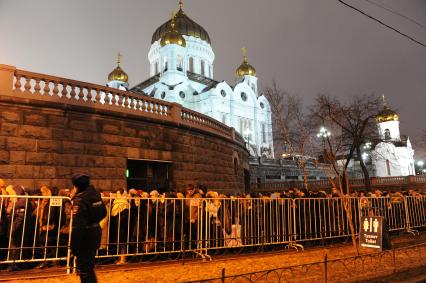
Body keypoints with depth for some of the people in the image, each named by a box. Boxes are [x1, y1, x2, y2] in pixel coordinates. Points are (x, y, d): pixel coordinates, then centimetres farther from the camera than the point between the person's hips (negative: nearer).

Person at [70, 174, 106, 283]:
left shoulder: (80, 200, -20)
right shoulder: (95, 194, 2)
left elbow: (78, 225, -23)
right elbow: (103, 213, 13)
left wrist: (74, 246, -18)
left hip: (86, 235, -8)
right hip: (96, 232, 8)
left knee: (83, 268, 5)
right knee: (89, 264, 24)